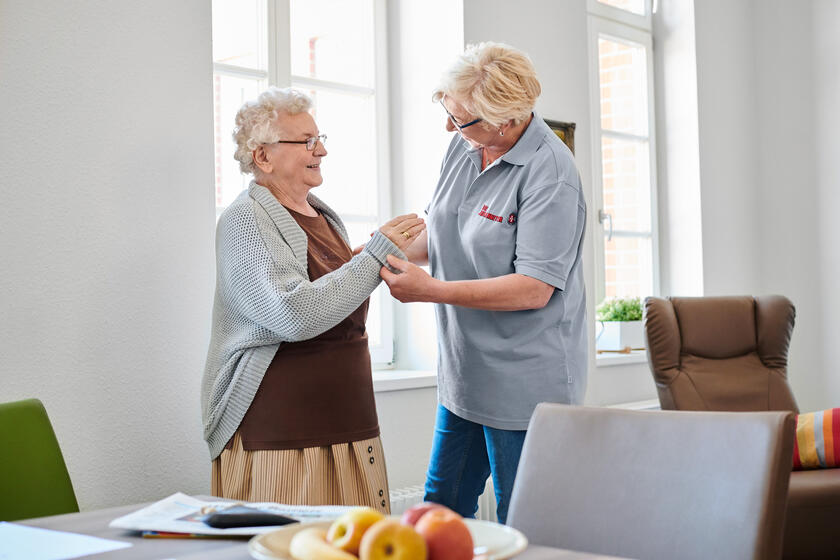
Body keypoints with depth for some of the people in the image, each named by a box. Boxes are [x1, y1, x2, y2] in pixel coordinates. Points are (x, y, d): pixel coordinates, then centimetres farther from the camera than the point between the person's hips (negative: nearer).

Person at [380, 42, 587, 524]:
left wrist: (430, 290, -24)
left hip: (524, 382, -8)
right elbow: (441, 235, 19)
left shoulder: (550, 174, -19)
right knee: (442, 507, 18)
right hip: (464, 372, 8)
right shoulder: (463, 148, 5)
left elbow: (534, 288, -24)